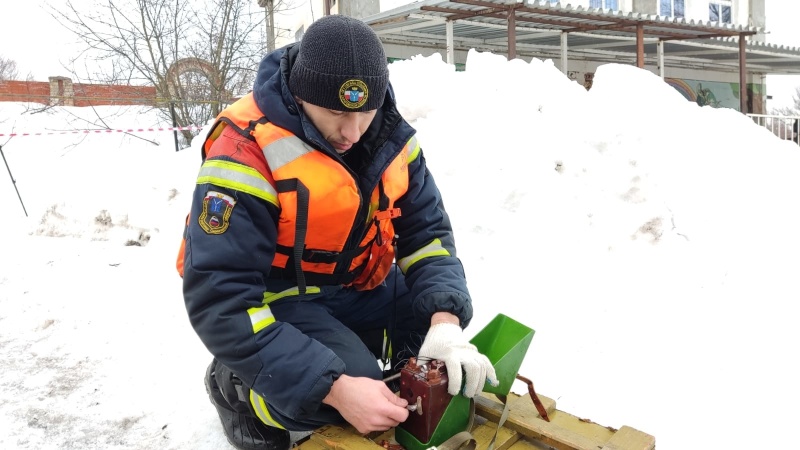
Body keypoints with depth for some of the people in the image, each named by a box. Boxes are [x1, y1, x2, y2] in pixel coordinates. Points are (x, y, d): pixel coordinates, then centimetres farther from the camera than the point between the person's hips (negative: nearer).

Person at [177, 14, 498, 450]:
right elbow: (221, 302, -31)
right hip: (272, 298, -6)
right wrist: (335, 387, -38)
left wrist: (445, 320, -25)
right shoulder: (245, 154, -29)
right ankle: (236, 384, 2)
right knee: (339, 387, -28)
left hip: (360, 285, 6)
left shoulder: (389, 134, -9)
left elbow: (427, 232, -4)